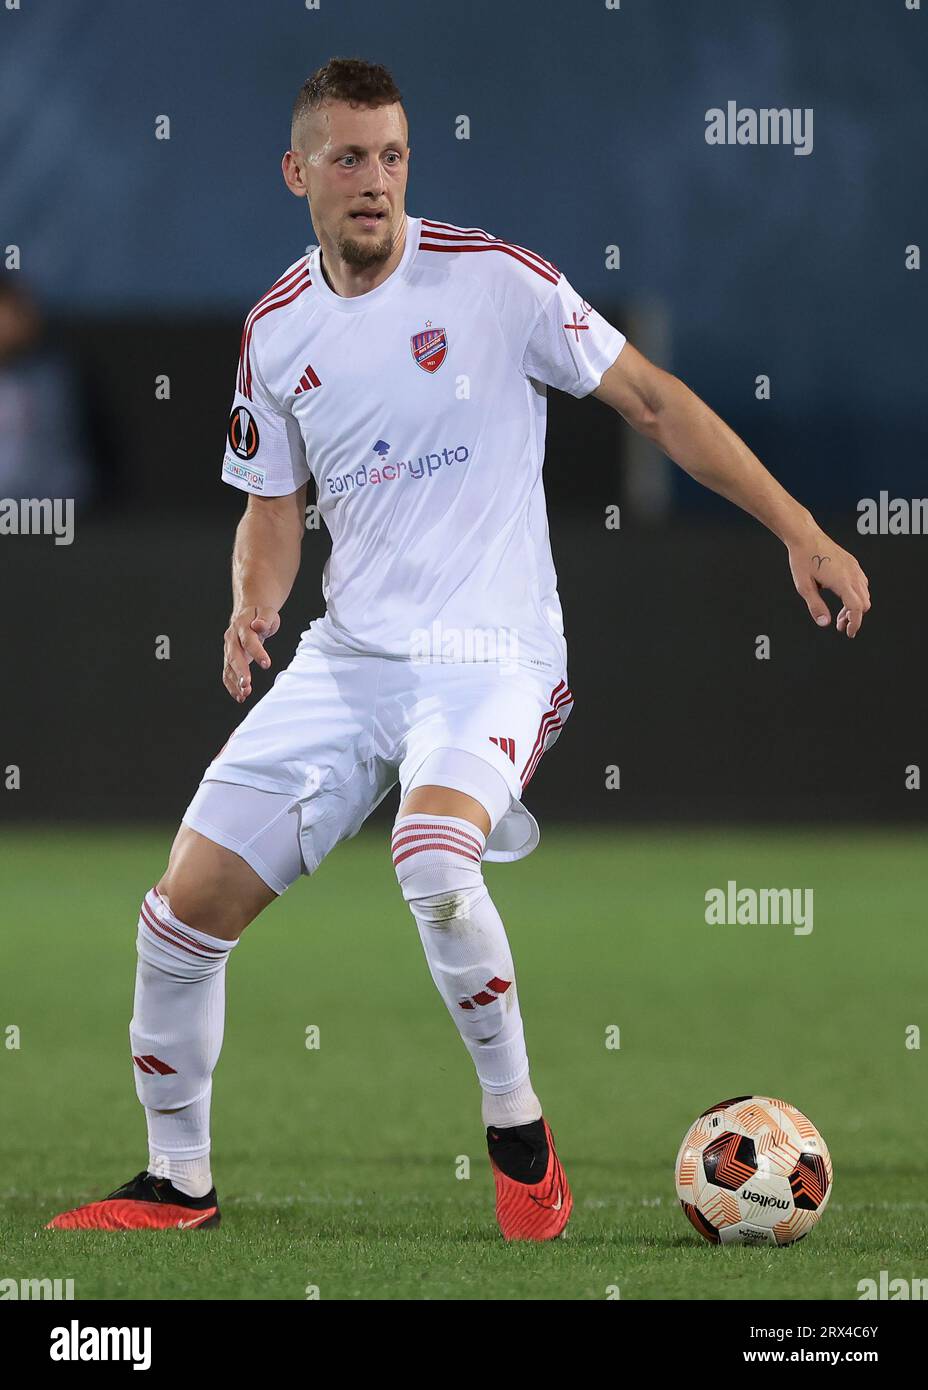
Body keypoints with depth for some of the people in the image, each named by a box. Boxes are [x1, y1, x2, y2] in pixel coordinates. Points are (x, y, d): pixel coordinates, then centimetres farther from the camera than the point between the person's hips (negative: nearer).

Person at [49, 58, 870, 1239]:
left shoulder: (495, 279, -8)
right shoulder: (277, 331, 7)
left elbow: (655, 402, -4)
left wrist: (800, 533, -9)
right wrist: (253, 609, -3)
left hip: (490, 657, -5)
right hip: (346, 658, 5)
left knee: (433, 862, -34)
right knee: (184, 908, -2)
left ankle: (517, 1130, -12)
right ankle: (178, 1179, 18)